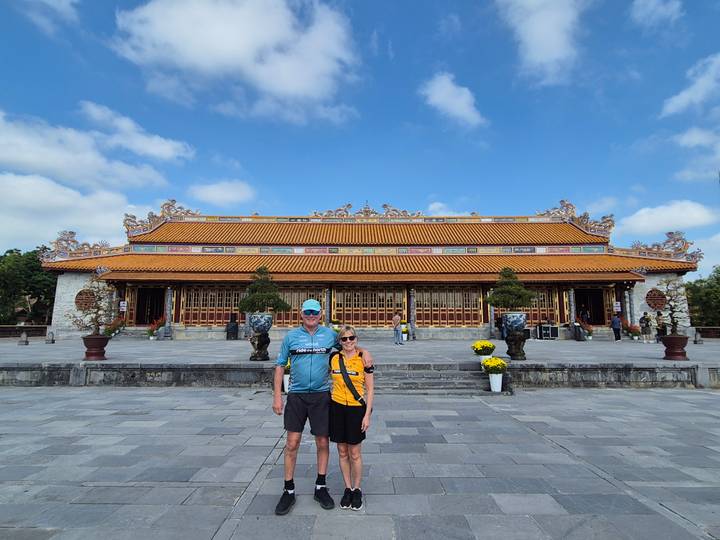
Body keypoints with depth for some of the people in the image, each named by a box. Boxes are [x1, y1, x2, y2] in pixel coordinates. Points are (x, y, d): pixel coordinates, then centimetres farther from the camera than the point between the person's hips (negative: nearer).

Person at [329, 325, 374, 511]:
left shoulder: (363, 358, -9)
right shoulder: (333, 357, -1)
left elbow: (370, 389, -5)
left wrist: (367, 415, -8)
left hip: (356, 408, -3)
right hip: (337, 407, 3)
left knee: (355, 453, 8)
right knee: (342, 452, 13)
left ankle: (357, 490, 28)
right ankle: (347, 488, 31)